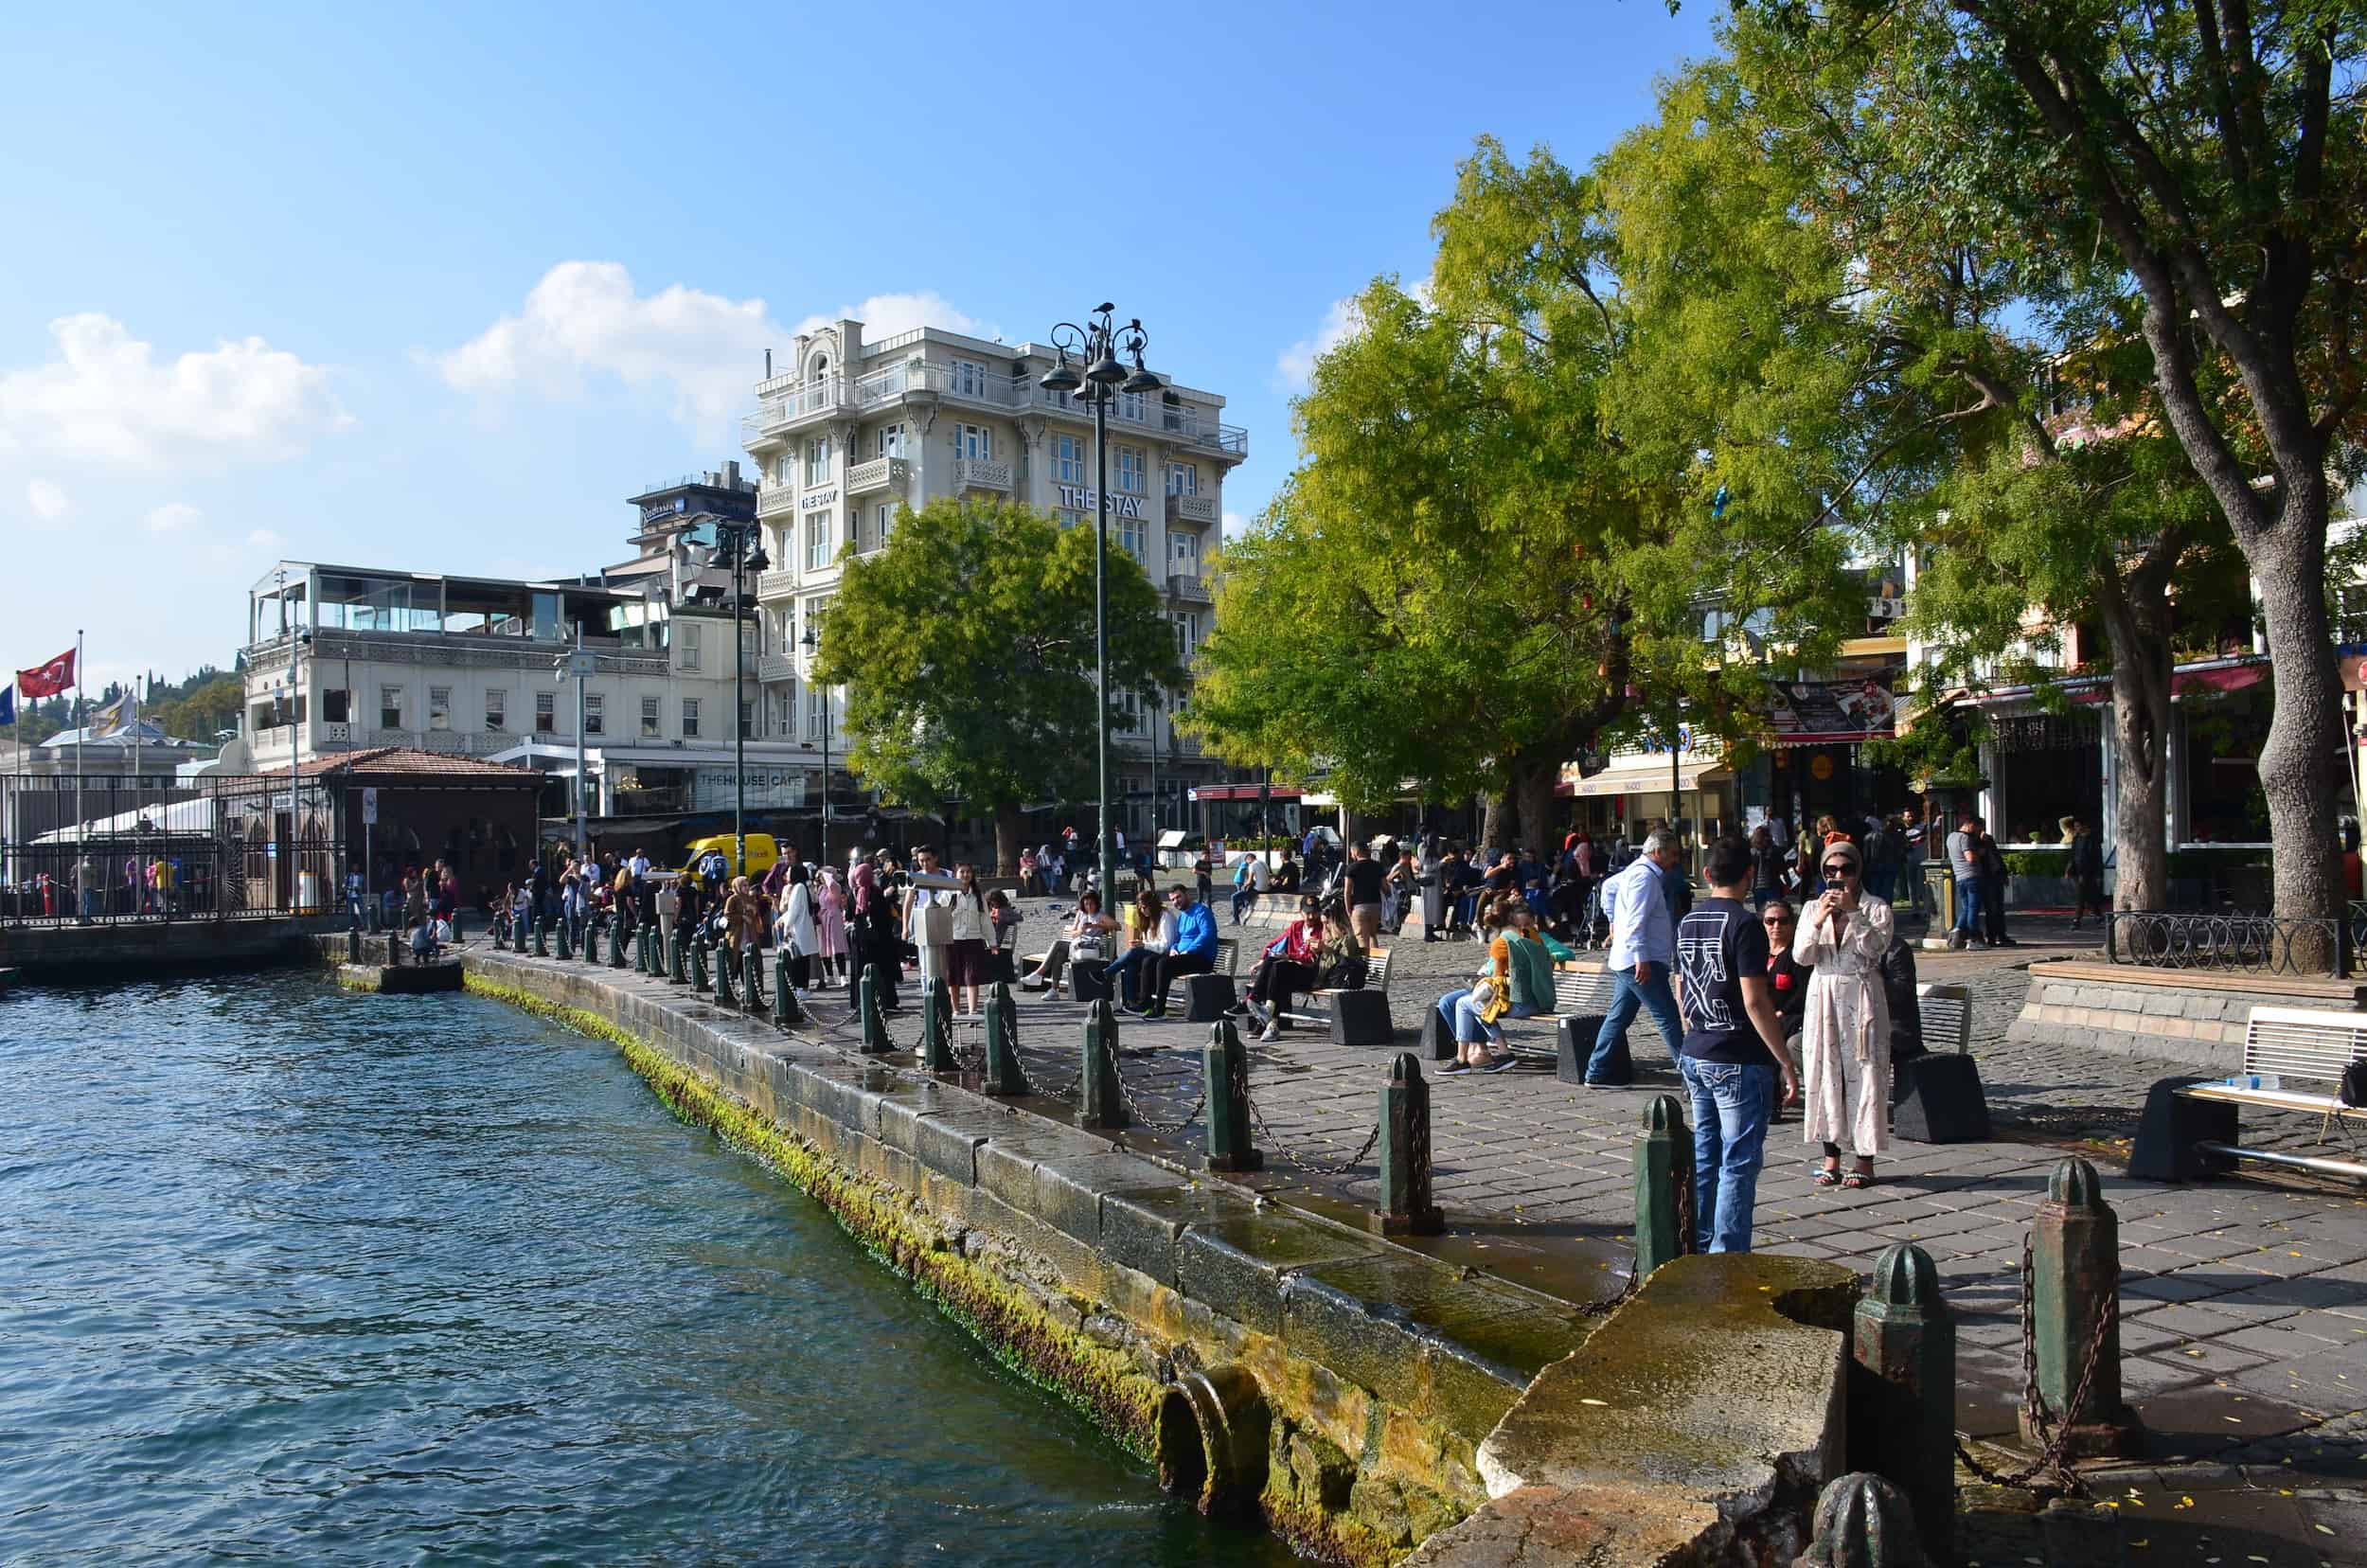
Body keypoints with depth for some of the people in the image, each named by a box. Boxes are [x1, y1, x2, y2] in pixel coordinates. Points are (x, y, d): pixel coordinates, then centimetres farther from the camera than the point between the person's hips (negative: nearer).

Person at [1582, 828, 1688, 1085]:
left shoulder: (1634, 871, 17)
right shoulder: (1645, 876, -15)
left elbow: (1608, 886, 35)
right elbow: (1636, 922, -23)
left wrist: (1614, 920, 34)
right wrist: (1642, 959, -27)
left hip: (1624, 961, 10)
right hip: (1641, 962, -10)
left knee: (1619, 1017, 12)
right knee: (1668, 1017, -7)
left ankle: (1598, 1073, 15)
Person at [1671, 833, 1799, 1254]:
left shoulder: (1688, 923, 8)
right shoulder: (1744, 924, -15)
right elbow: (1755, 1002, -19)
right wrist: (1785, 1062, -14)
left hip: (1696, 1057, 7)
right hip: (1740, 1062, -7)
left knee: (1704, 1158, 15)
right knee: (1738, 1165, -1)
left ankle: (1699, 1251, 21)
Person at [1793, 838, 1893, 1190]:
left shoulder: (1876, 907, 0)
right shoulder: (1812, 909, 8)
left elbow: (1875, 948, -16)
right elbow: (1801, 955, -4)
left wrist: (1854, 912, -22)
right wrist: (1819, 920, -18)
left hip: (1862, 997, -3)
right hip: (1823, 997, 3)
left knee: (1865, 1072, -1)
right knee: (1824, 1072, 5)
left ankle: (1865, 1159, 8)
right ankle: (1831, 1155, 15)